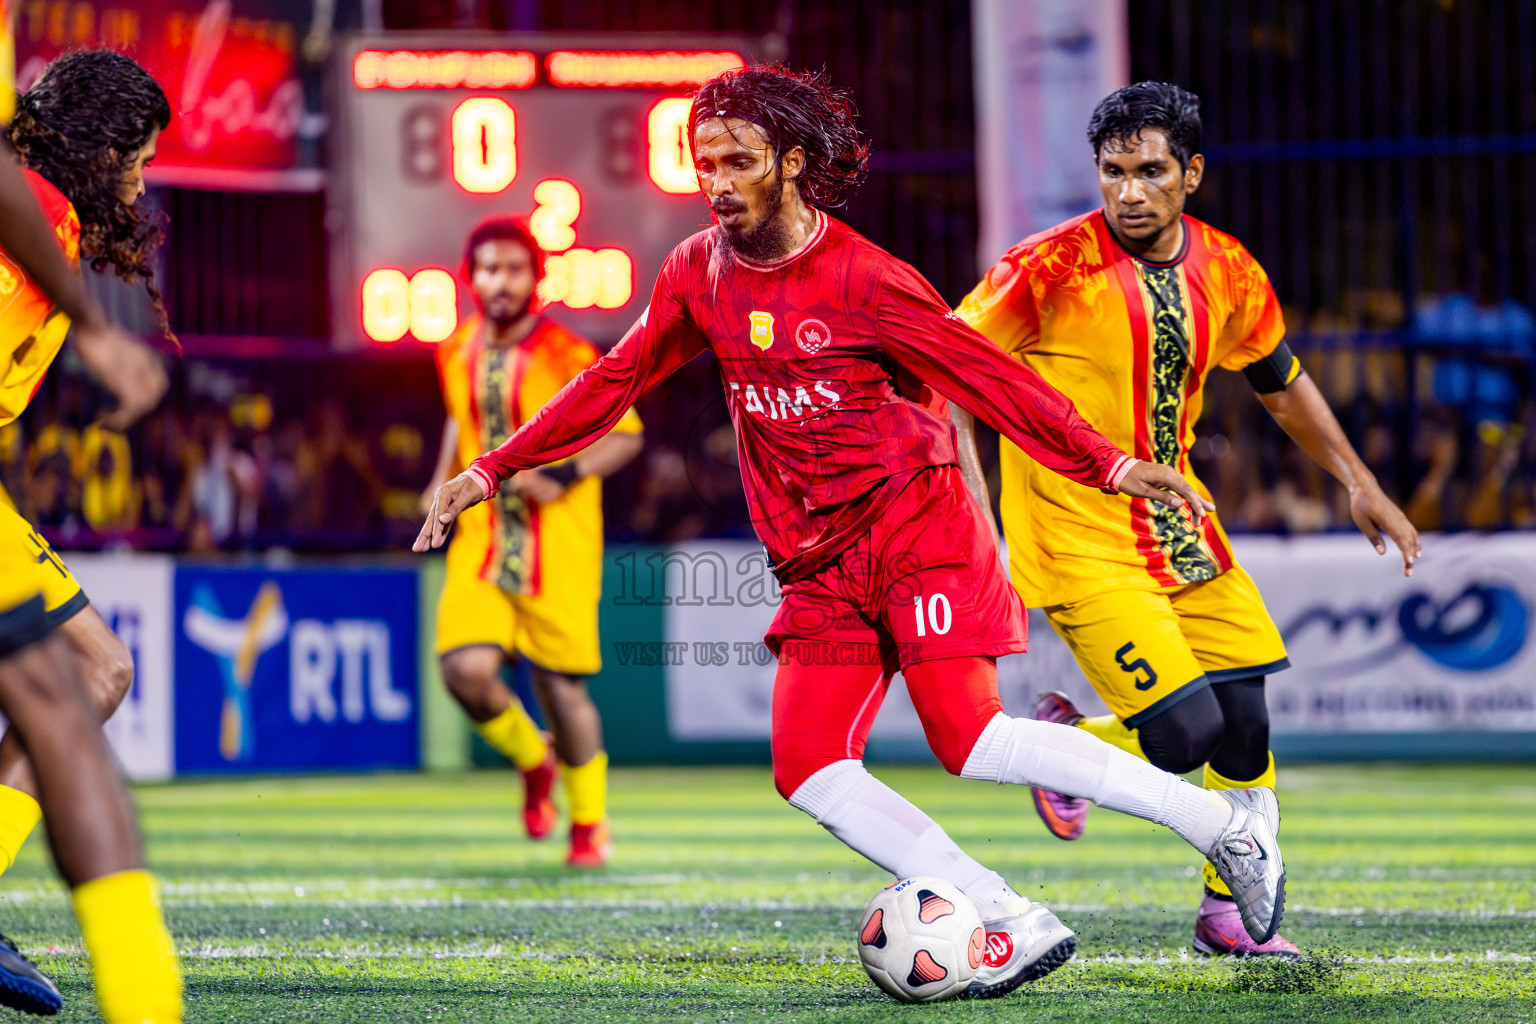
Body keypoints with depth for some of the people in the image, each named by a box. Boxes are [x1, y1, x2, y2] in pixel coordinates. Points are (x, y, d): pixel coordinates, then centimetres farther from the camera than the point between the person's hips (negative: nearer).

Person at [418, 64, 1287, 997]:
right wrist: (492, 470, 12)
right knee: (808, 771, -7)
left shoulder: (863, 278, -12)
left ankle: (1227, 823, -9)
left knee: (969, 741, -20)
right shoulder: (699, 274, 6)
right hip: (820, 569, 7)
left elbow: (986, 375, -10)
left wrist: (1110, 464, -17)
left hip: (913, 526, -7)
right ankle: (1014, 927, -8)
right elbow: (614, 384, 16)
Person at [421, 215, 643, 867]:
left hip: (558, 546, -3)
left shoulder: (566, 357, -10)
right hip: (481, 539, 4)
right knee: (467, 668, -15)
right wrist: (444, 481, 14)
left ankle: (590, 820, 24)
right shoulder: (457, 353, 6)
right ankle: (534, 761, 16)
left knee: (559, 682, 0)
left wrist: (563, 476, -20)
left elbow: (626, 434, -6)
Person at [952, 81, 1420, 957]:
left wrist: (1359, 483, 15)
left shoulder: (1226, 272, 1)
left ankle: (1230, 913, 21)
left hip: (1174, 523, 6)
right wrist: (973, 502, -21)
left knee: (1246, 719, 3)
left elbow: (1282, 383, 18)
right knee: (1185, 735, -16)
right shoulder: (1054, 268, -17)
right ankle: (1062, 742, 15)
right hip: (1079, 540, -6)